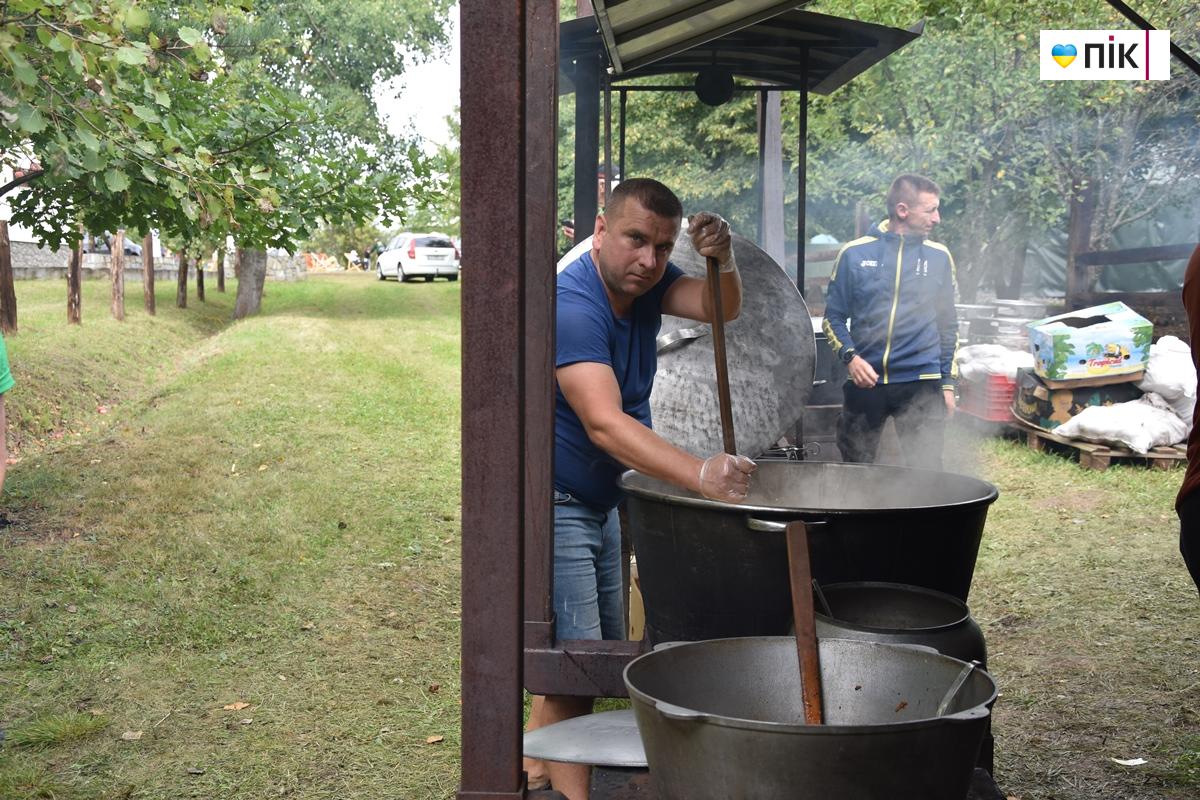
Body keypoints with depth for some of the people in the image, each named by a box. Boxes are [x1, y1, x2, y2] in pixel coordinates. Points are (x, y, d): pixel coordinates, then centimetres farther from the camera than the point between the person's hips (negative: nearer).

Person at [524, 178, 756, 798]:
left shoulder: (644, 279, 0)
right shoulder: (573, 306, -28)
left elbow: (720, 310, -9)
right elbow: (604, 424, -39)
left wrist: (722, 261, -31)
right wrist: (700, 475, -50)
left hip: (601, 502, 9)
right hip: (552, 505, -9)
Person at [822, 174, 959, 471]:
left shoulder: (939, 257, 7)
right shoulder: (855, 254, 2)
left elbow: (948, 326, 13)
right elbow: (833, 316, 7)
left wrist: (948, 383, 9)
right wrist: (850, 357, -10)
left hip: (921, 383, 0)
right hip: (864, 382, 0)